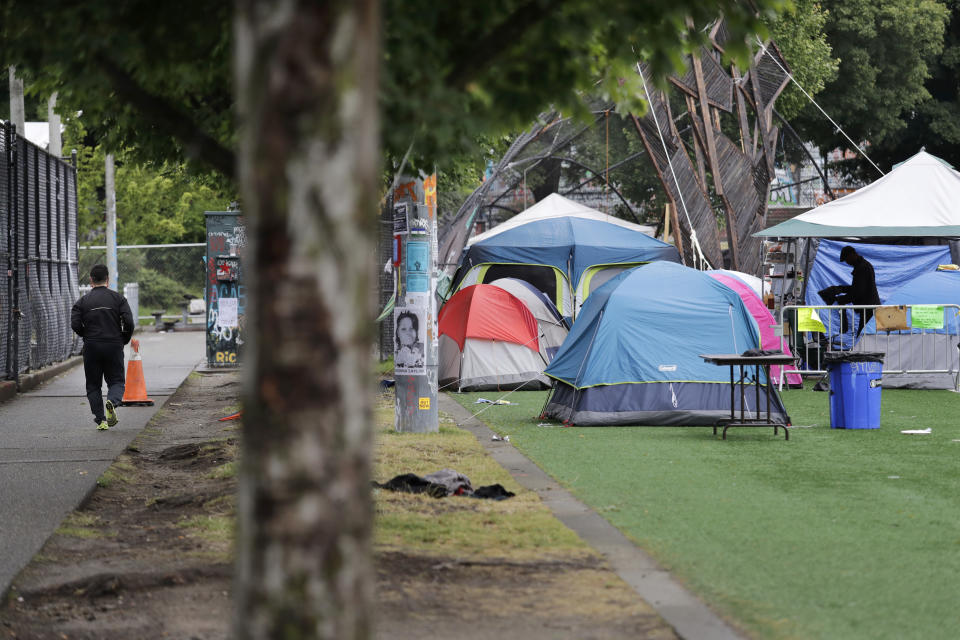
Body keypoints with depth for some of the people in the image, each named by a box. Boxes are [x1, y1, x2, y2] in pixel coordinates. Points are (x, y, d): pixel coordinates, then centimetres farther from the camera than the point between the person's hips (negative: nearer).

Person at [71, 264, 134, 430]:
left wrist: (87, 336, 11)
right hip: (114, 346, 0)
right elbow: (129, 323, -8)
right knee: (116, 381, 11)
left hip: (91, 348, 0)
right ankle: (113, 401, -22)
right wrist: (124, 340, 9)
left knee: (93, 385, 11)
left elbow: (75, 325, -8)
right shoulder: (118, 298, 1)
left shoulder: (83, 301, 2)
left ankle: (101, 420, -1)